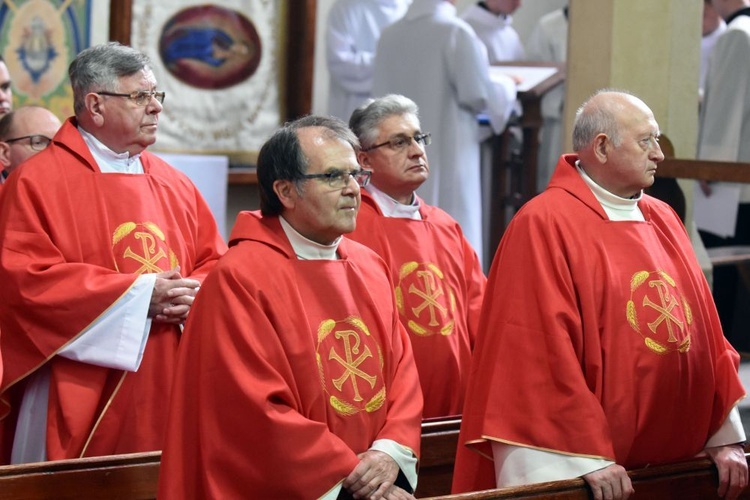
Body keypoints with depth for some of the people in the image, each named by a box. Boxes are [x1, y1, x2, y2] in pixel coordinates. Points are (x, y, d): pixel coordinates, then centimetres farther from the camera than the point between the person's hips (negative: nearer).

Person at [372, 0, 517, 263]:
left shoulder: (389, 35, 3)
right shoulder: (455, 32, -12)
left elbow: (381, 96, 9)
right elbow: (479, 95, -11)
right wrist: (507, 85, 8)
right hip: (444, 160, -5)